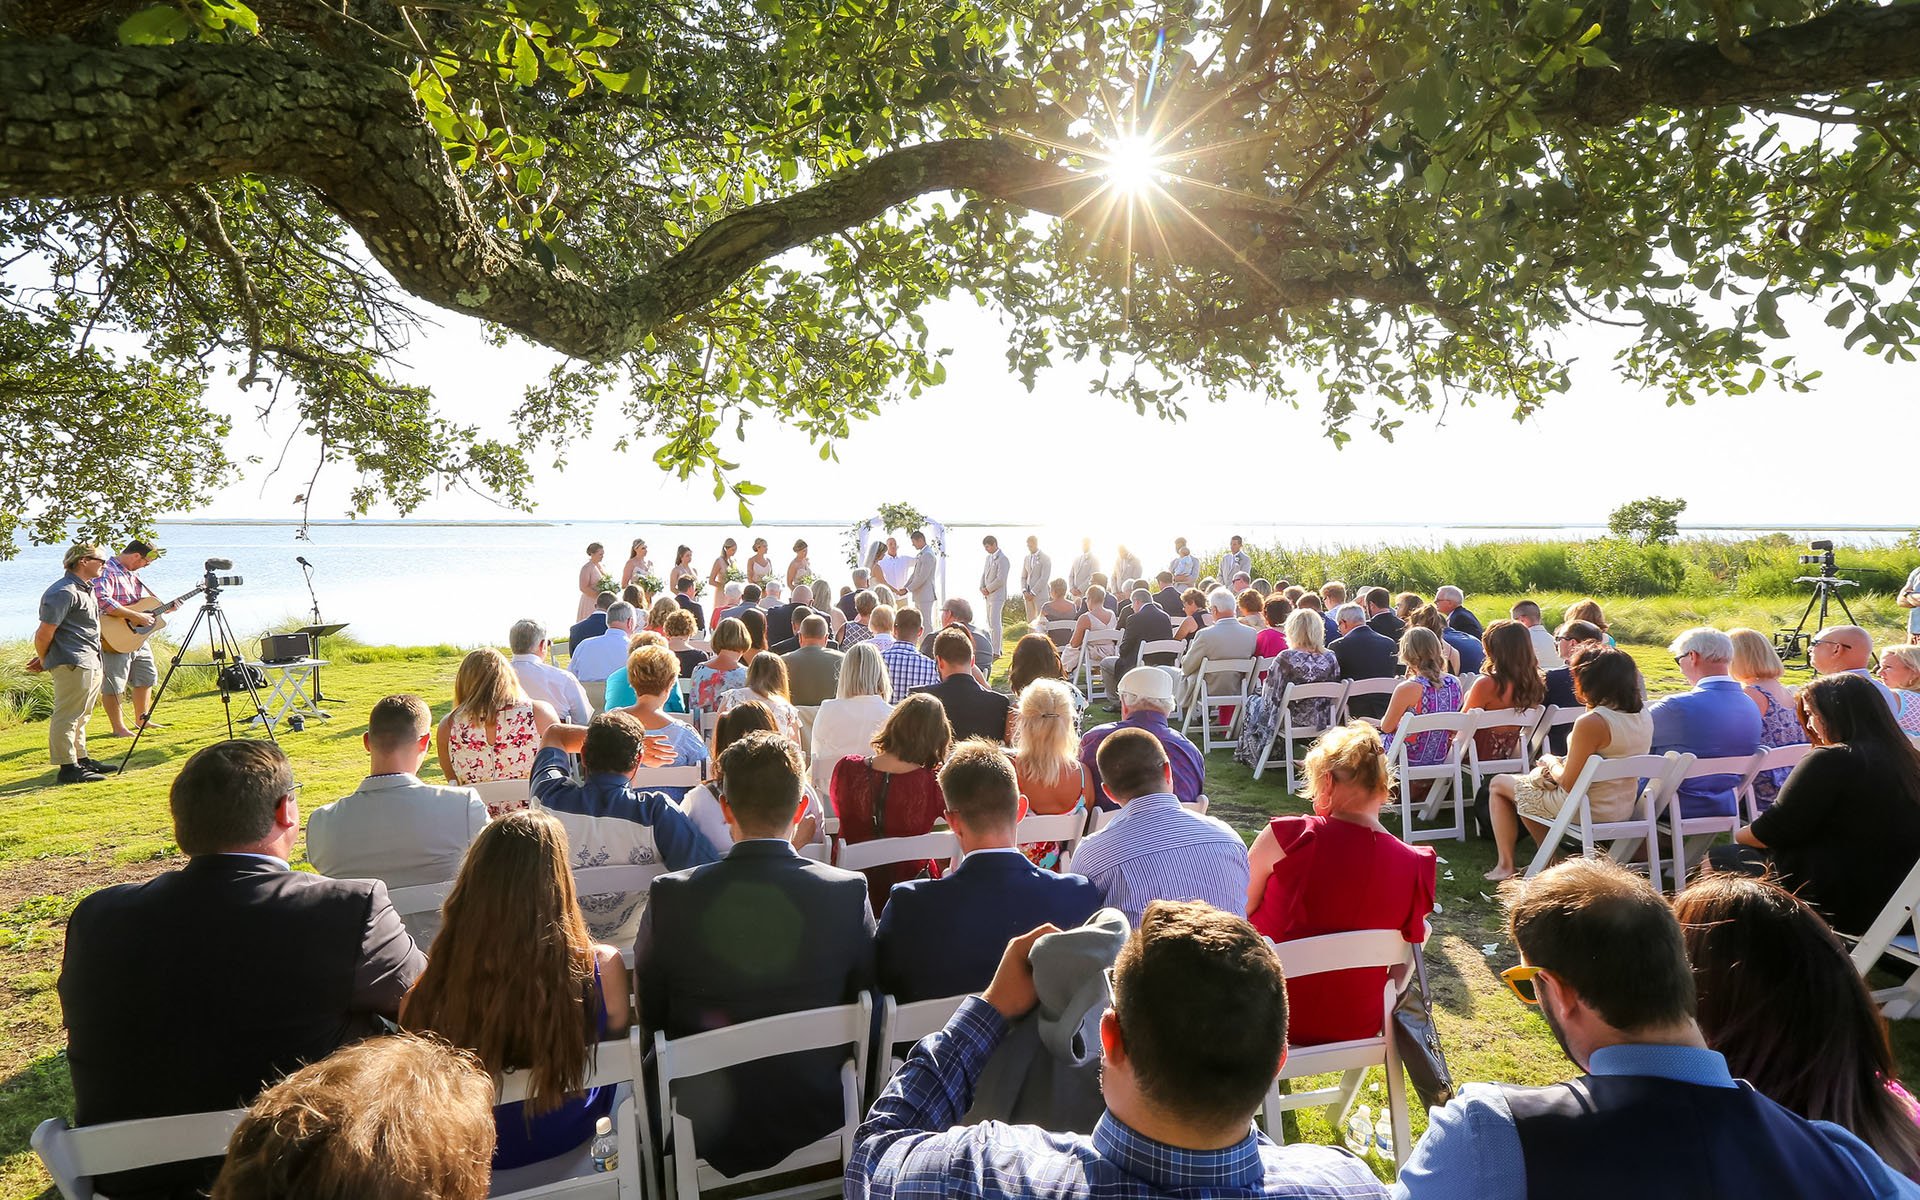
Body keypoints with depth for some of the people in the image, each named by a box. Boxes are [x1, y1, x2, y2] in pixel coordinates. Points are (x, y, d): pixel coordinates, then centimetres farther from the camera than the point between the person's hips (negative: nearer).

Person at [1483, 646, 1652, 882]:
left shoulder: (1591, 722, -27)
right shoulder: (1643, 715, -2)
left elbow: (1568, 784, -21)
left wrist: (1551, 763, -1)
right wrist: (1561, 765, 8)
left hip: (1588, 809, -8)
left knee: (1498, 784, 11)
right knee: (1535, 776, 28)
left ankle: (1505, 866, 16)